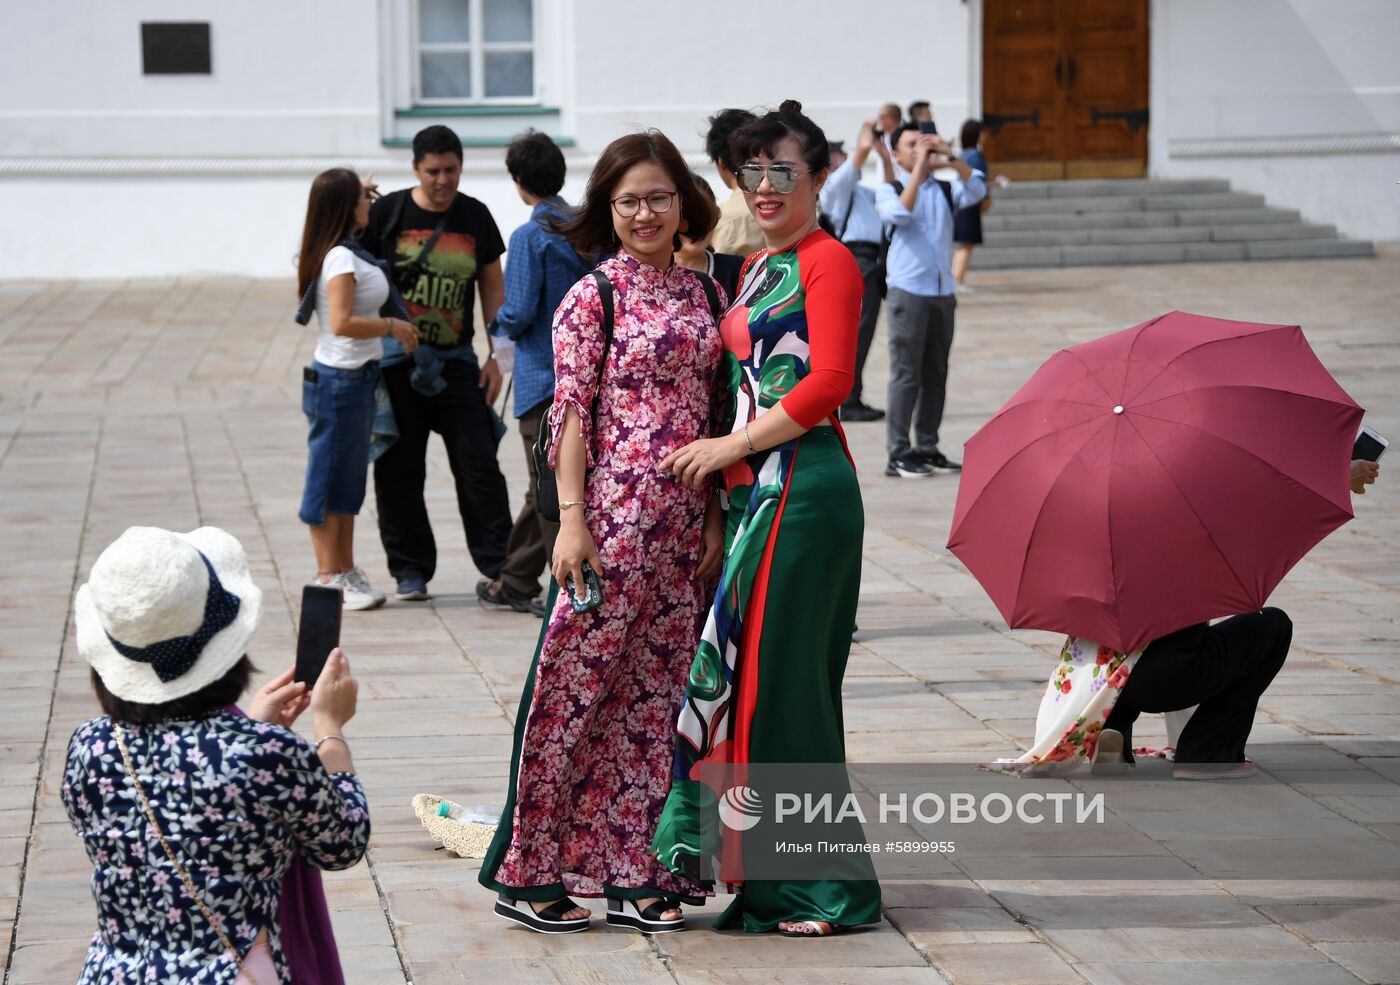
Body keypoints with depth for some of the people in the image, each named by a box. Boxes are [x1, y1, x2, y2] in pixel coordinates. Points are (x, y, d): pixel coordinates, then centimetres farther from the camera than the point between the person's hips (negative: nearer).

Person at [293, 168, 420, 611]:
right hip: (342, 379, -10)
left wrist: (358, 196, 28)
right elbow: (342, 322, -29)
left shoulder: (342, 252, 10)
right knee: (330, 475, -2)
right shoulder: (341, 259, -18)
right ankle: (329, 576, 4)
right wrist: (392, 327, -17)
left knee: (349, 478, 16)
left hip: (354, 378, 10)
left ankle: (345, 570, 24)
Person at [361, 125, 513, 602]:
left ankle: (499, 566, 2)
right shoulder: (387, 213, -2)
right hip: (397, 360, -1)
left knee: (479, 463, -3)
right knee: (399, 470, 3)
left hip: (455, 360, 1)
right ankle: (411, 569, 13)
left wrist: (495, 356, 5)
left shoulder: (475, 217, 5)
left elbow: (492, 287, 11)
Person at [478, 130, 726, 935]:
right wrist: (572, 520, -13)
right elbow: (571, 414, -7)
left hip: (684, 524, 5)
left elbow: (715, 414, 13)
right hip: (614, 516, -5)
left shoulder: (704, 294, 11)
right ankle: (531, 876, 6)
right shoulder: (592, 297, -4)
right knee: (578, 687, -3)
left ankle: (635, 874, 16)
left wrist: (717, 519, 8)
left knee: (657, 694, 9)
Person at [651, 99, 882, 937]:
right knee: (740, 670, 8)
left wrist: (731, 446, -13)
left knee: (780, 675, -6)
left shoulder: (828, 262, -6)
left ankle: (819, 884, 3)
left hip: (802, 487, -9)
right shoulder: (759, 267, 20)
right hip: (753, 489, 9)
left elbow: (828, 382, -15)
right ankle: (762, 874, 14)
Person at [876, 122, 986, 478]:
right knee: (906, 373, -7)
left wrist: (950, 157, -15)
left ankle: (927, 447, 15)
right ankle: (898, 454, -6)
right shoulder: (890, 190, 1)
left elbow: (976, 190, -6)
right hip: (908, 291, -5)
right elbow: (900, 213, -20)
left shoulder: (945, 189, 12)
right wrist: (919, 168, -18)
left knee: (936, 374, 8)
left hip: (942, 292, 5)